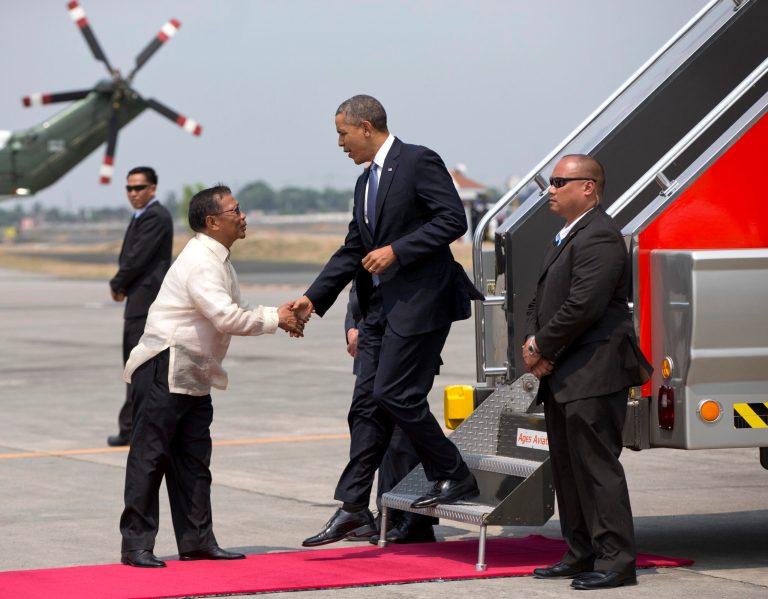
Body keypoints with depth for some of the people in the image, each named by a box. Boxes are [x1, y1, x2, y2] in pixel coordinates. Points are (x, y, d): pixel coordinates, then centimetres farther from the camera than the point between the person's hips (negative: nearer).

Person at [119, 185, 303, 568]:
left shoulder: (217, 260, 15)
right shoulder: (200, 261, -18)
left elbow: (230, 314, 18)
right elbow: (226, 318, -26)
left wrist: (278, 315, 4)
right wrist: (274, 319, -16)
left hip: (194, 375, 10)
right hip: (163, 371, -10)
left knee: (194, 461, 12)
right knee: (149, 456, -5)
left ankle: (197, 540, 17)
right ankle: (136, 544, -3)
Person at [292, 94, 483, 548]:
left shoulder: (419, 162, -8)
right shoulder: (366, 183, 19)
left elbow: (454, 219, -16)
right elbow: (352, 251, 22)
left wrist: (397, 251, -19)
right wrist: (314, 298, 14)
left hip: (420, 300, -9)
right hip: (382, 305, 9)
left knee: (394, 393, -13)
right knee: (367, 404, 5)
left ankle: (454, 477, 3)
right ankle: (353, 507, 6)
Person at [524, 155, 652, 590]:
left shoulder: (600, 236, -14)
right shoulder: (566, 238, 20)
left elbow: (582, 306, -22)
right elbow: (542, 301, 21)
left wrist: (541, 348, -13)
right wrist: (532, 340, 2)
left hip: (593, 377, -11)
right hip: (563, 377, 11)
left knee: (597, 466, -9)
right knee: (567, 468, 14)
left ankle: (616, 562, -6)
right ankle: (582, 555, 21)